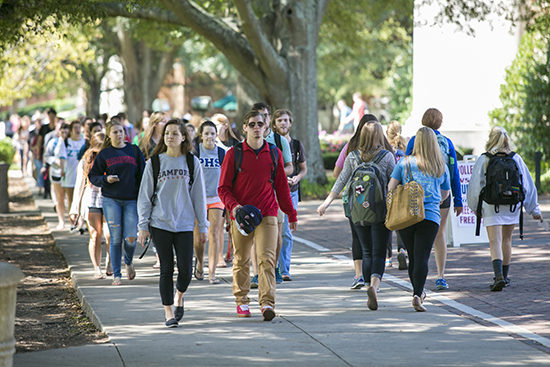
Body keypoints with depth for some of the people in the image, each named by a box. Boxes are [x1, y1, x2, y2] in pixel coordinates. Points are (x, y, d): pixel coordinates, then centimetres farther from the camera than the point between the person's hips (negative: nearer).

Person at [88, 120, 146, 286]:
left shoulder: (134, 151, 8)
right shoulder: (104, 154, 6)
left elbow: (142, 175, 10)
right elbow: (92, 176, 8)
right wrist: (105, 180, -12)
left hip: (131, 200, 0)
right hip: (111, 200, 0)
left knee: (131, 238, -7)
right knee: (115, 238, -1)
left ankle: (129, 261, 25)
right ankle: (116, 275, 9)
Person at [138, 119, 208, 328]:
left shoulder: (192, 163, 5)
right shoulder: (154, 163, 3)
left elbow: (199, 196, 7)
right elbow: (145, 196, 5)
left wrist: (203, 226, 5)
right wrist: (143, 226, 0)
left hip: (184, 224, 1)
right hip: (160, 224, -1)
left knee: (185, 269, -4)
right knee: (166, 268, -1)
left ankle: (179, 296, 26)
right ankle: (168, 311, 10)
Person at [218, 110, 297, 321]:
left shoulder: (274, 154, 7)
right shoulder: (234, 154, 1)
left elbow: (282, 187, 15)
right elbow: (223, 188, 1)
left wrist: (291, 214, 17)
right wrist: (233, 205, -17)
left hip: (267, 216, 0)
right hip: (241, 215, 0)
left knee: (266, 258, -11)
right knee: (241, 260, 9)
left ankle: (267, 303, -16)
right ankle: (241, 302, 22)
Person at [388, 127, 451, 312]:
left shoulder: (405, 163, 1)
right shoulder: (441, 166, 7)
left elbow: (391, 187, -1)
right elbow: (445, 193, 20)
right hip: (430, 216, -1)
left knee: (413, 257, 14)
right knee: (422, 257, -7)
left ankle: (418, 291, 28)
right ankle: (417, 295, -22)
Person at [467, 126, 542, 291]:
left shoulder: (483, 160, -4)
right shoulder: (516, 159, 2)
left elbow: (475, 185, 1)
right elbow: (528, 185, 4)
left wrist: (475, 207, 16)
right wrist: (534, 209, 9)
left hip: (491, 206, -3)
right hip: (512, 206, 3)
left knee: (495, 242, -8)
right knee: (506, 240, 18)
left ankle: (499, 276, -26)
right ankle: (504, 276, 27)